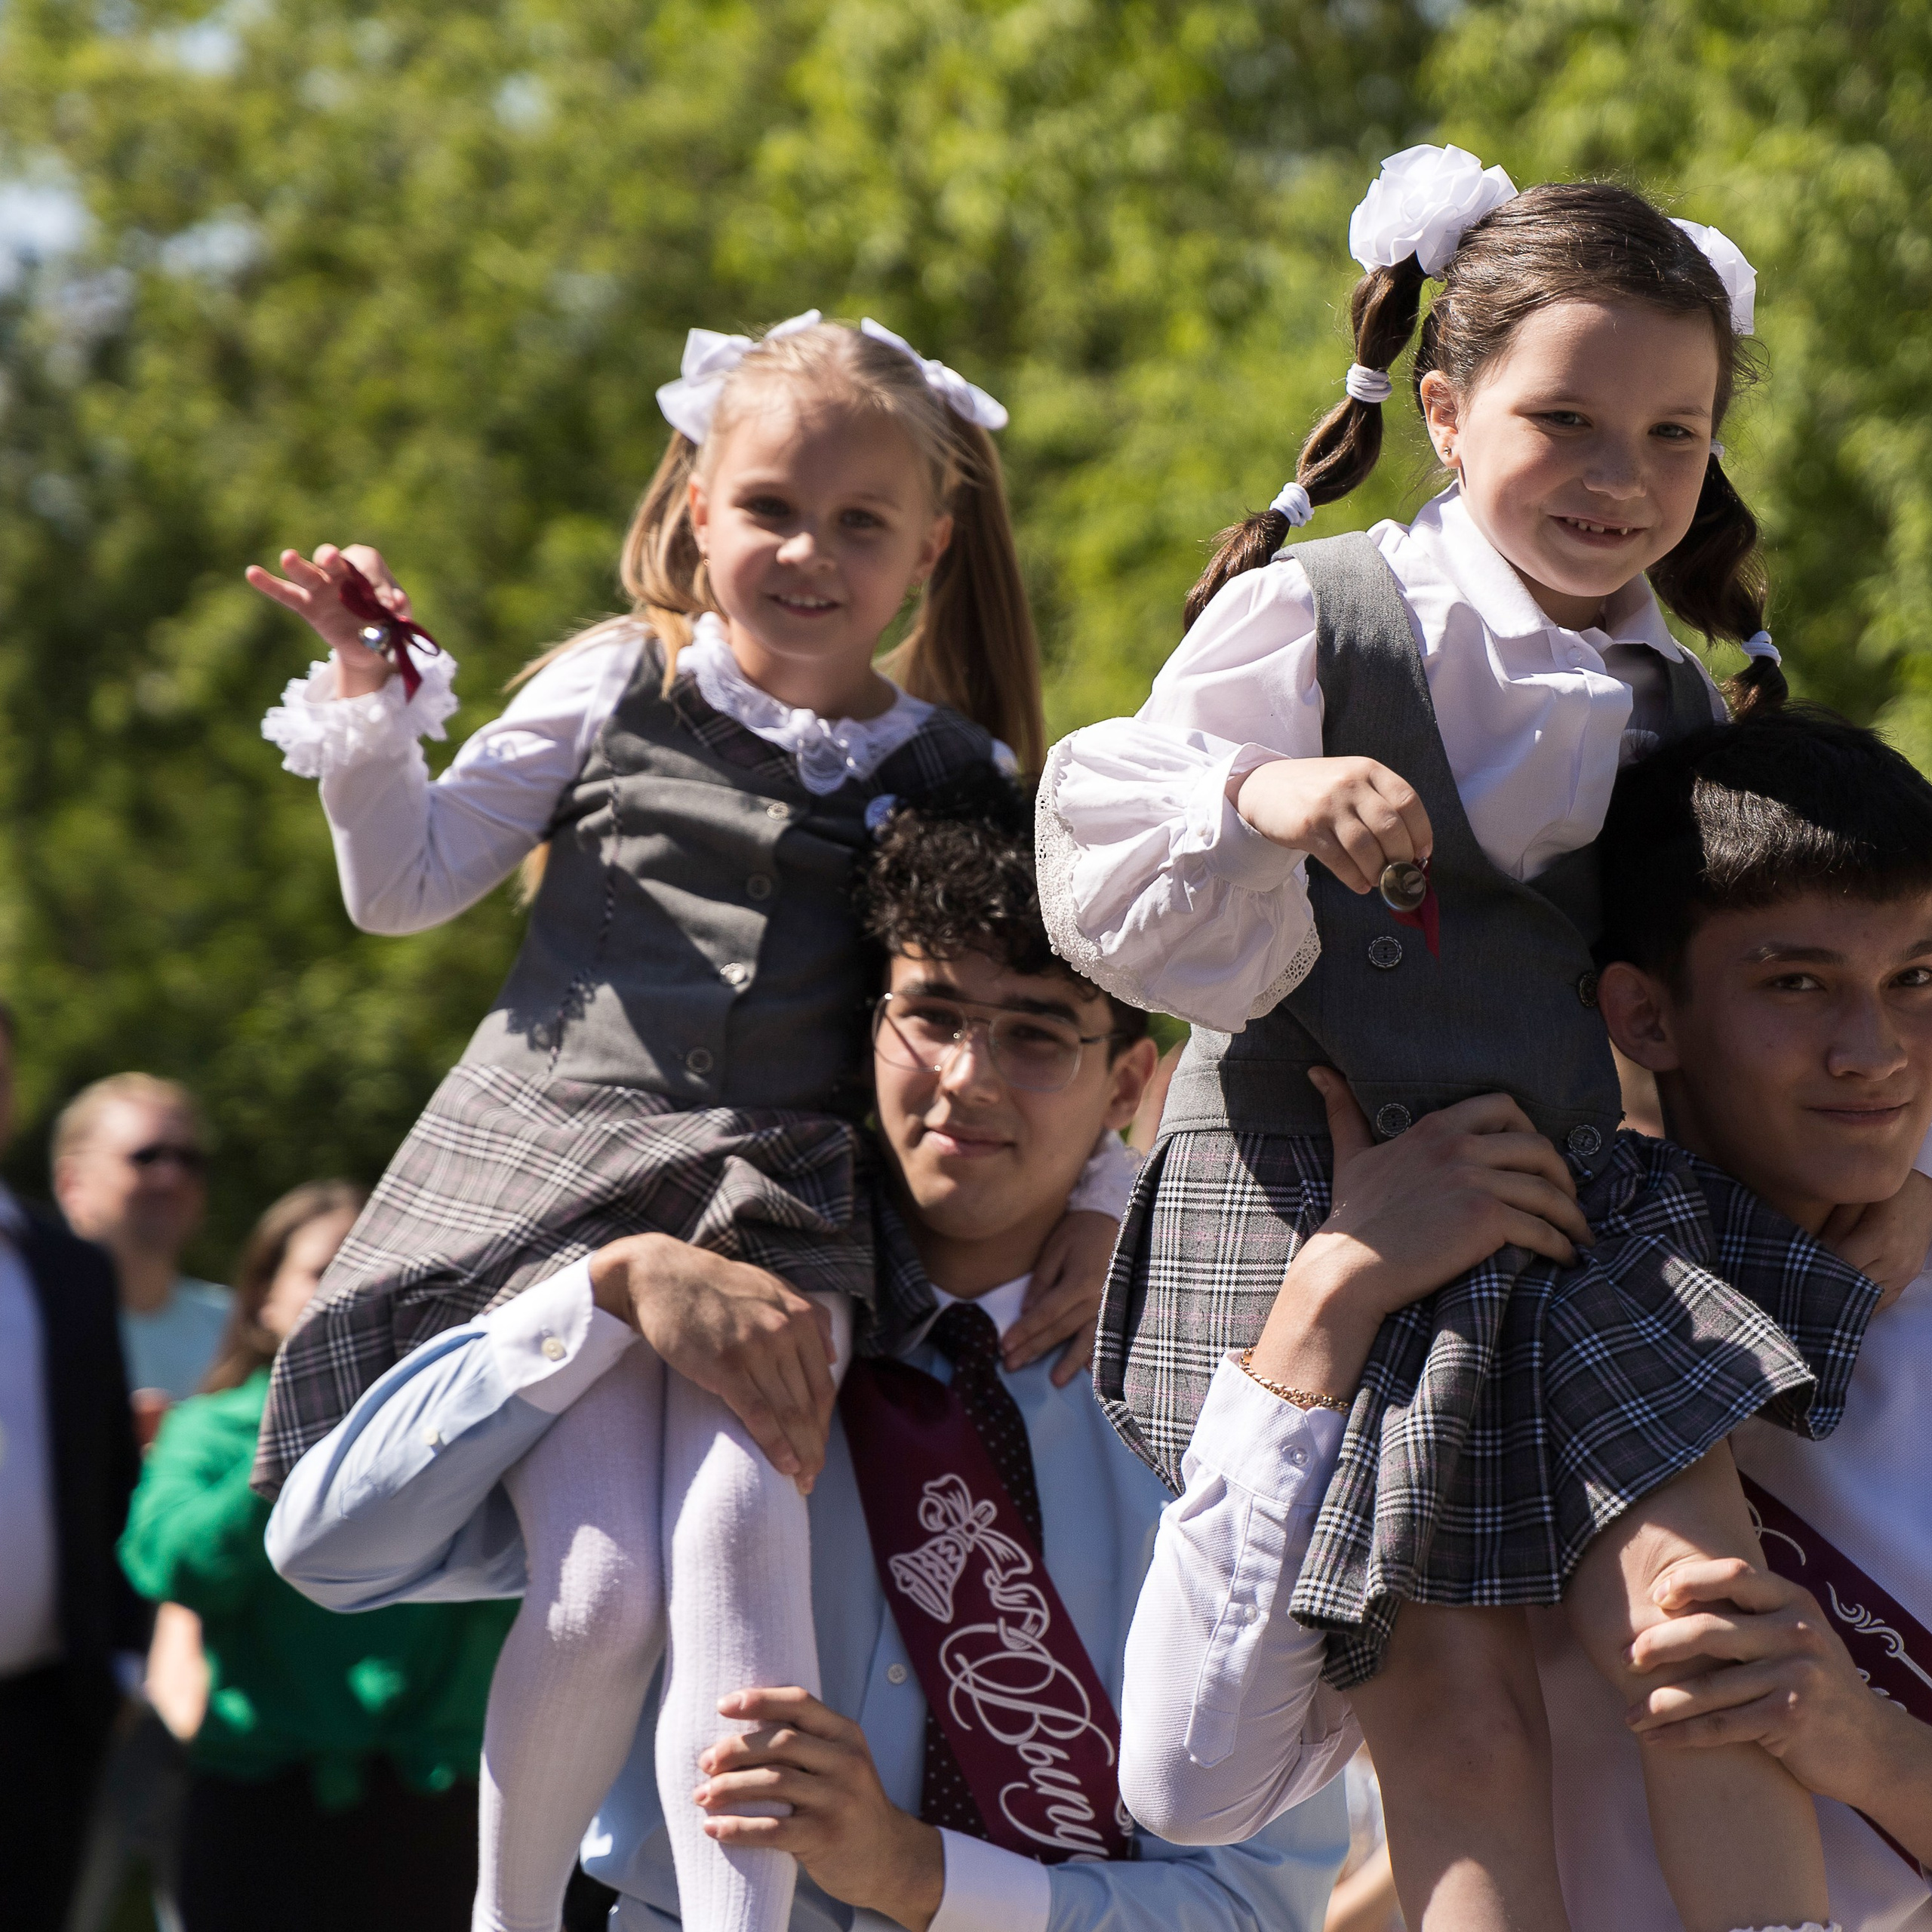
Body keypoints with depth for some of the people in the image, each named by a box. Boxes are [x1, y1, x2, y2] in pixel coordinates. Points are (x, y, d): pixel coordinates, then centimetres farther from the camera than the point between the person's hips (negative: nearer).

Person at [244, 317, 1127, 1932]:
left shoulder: (956, 778, 12)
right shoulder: (619, 691, 10)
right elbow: (407, 886, 14)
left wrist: (1091, 1196, 6)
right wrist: (367, 701, 1)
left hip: (781, 1204, 1)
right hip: (559, 1178, -1)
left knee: (738, 1522, -29)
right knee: (601, 1588, -18)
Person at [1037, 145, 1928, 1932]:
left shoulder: (1681, 714, 10)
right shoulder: (1311, 617, -5)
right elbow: (1108, 897, -9)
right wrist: (1262, 798, -26)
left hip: (1575, 1210, 4)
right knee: (1447, 1694, -10)